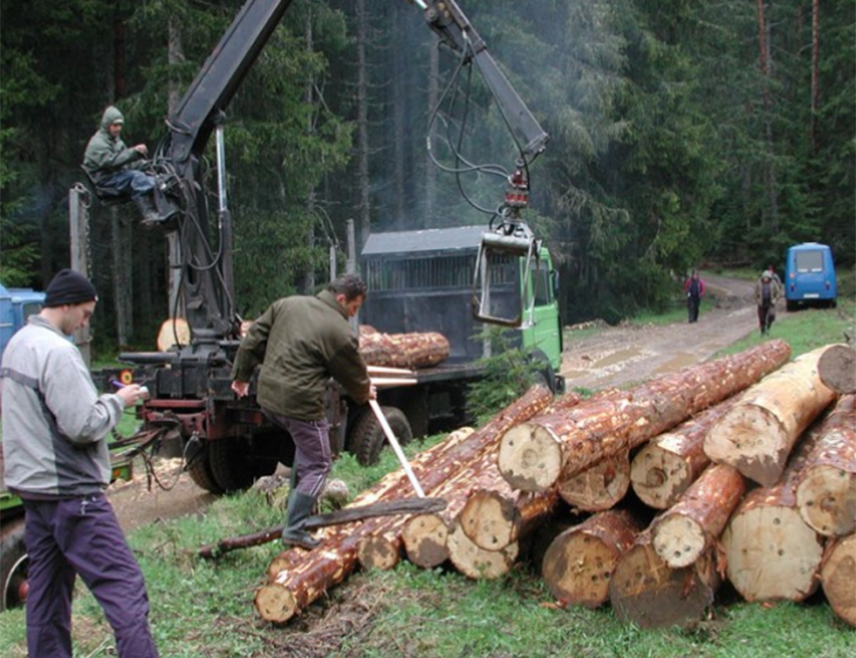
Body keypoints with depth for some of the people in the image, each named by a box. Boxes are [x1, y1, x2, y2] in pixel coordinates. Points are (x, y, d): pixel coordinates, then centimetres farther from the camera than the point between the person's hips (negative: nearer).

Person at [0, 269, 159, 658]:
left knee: (46, 595, 13)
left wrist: (103, 401, 11)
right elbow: (83, 426, -22)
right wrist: (117, 402, -5)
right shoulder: (57, 351, -16)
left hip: (32, 487, 10)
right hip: (71, 491, -10)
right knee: (125, 590, -9)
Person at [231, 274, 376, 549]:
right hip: (300, 403, -8)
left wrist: (241, 374, 21)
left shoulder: (287, 304, 8)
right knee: (317, 465, 4)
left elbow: (255, 338, 12)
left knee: (306, 447, 28)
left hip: (268, 396, 8)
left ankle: (298, 506, 32)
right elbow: (354, 375, 2)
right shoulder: (339, 333, -12)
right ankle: (294, 529, -1)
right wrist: (365, 393, 24)